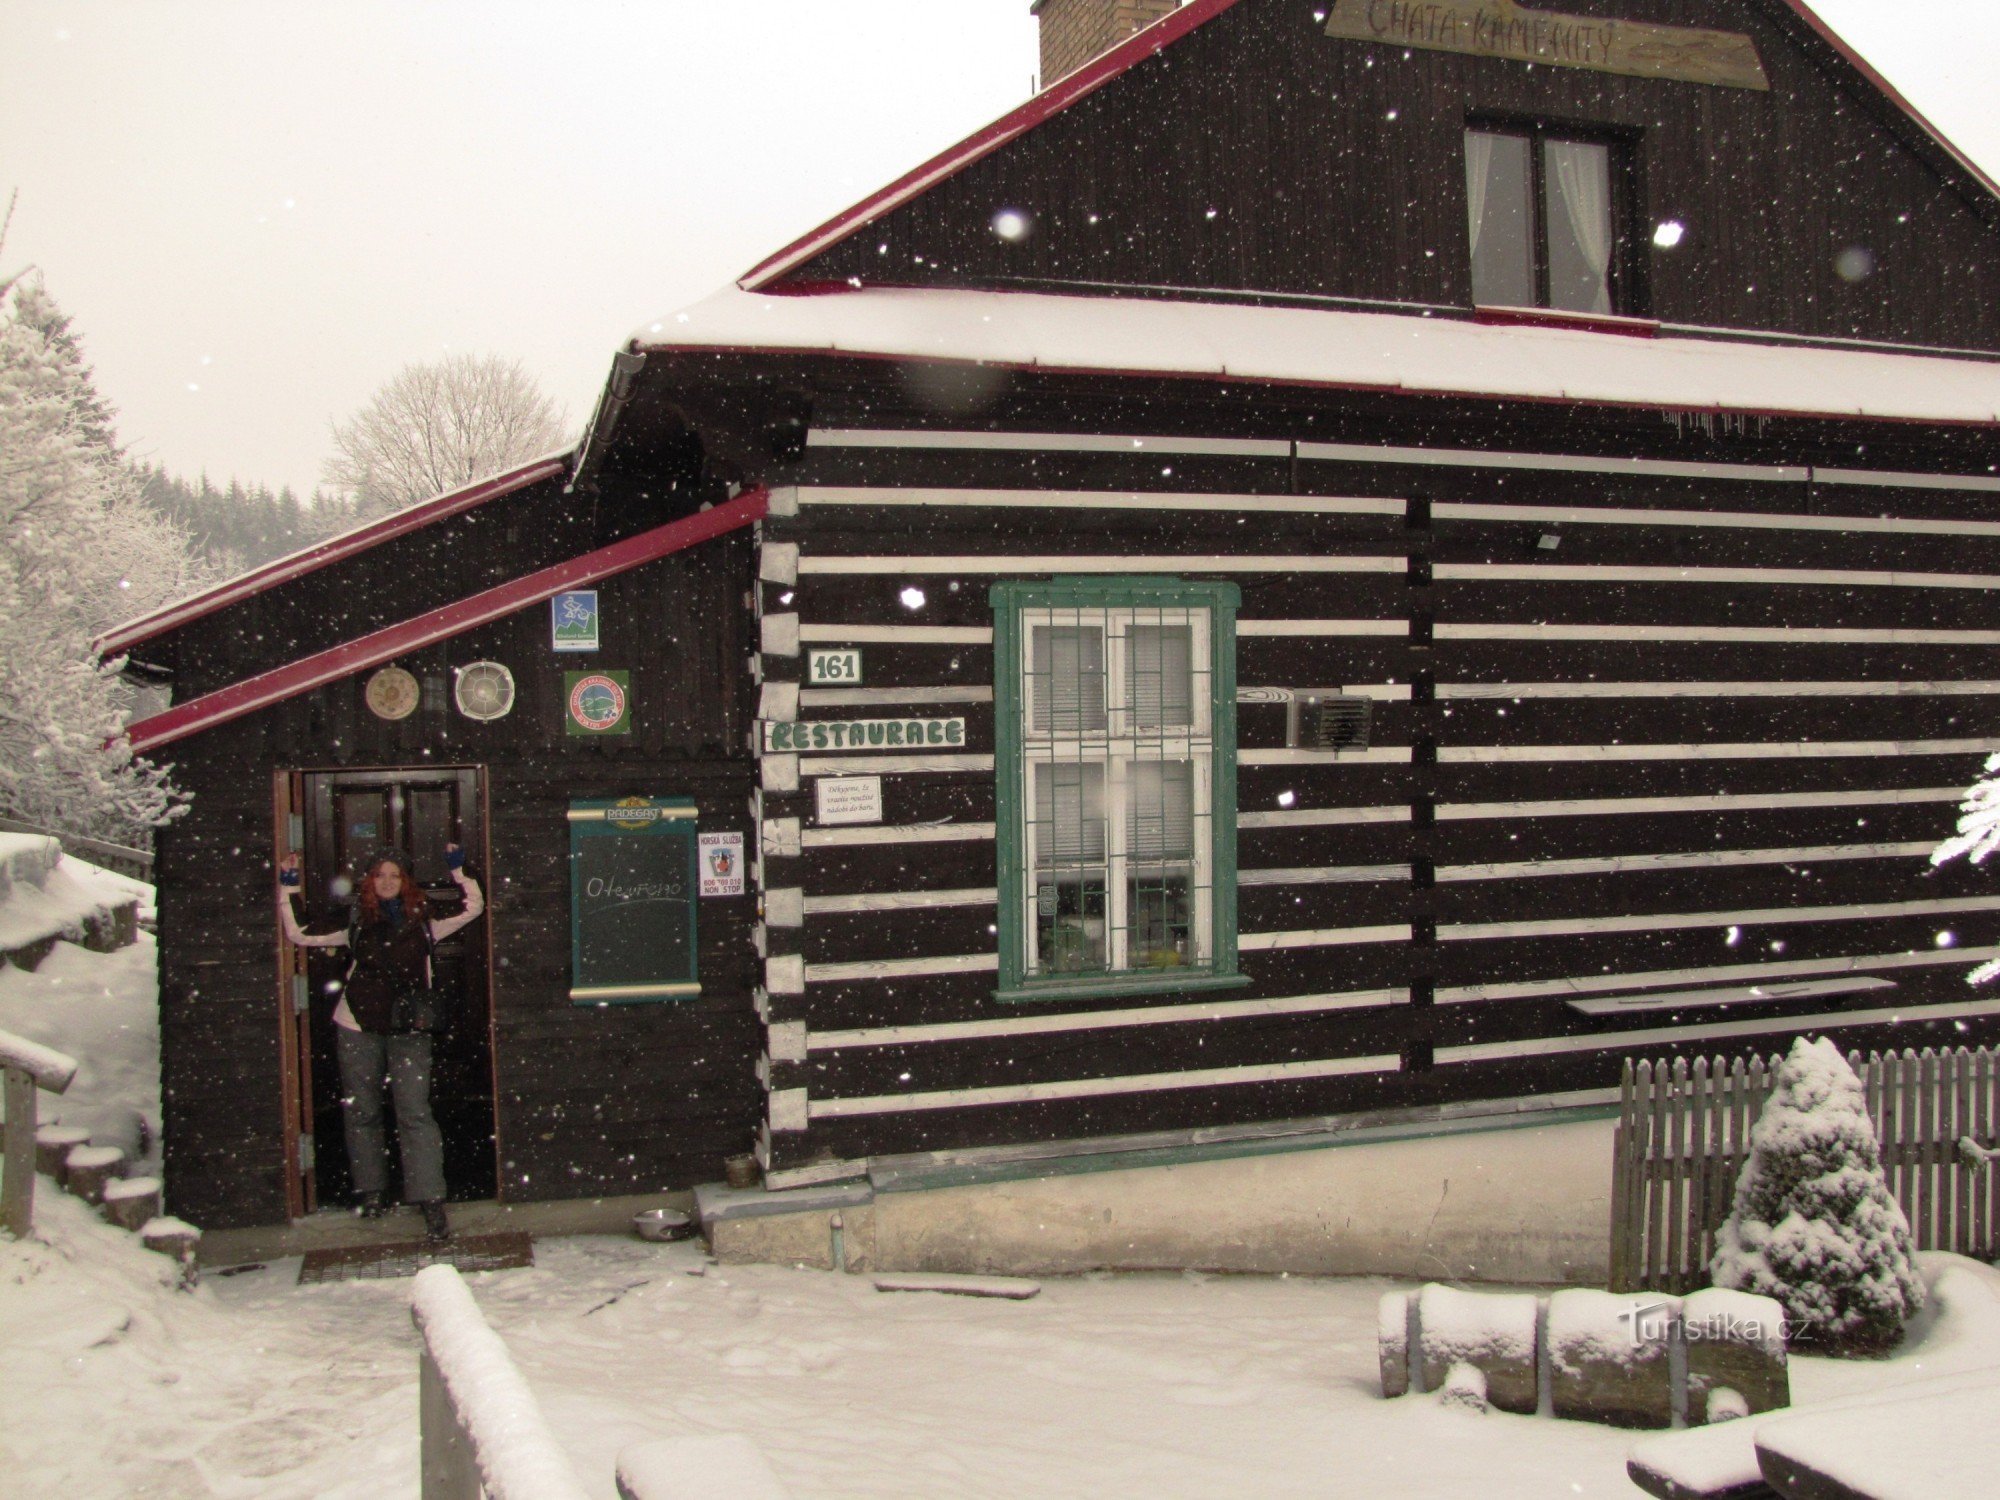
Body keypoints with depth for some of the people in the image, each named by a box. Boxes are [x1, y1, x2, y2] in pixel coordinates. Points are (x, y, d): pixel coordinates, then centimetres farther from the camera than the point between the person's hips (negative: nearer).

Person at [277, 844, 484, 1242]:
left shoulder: (423, 921, 7)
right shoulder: (354, 921, 7)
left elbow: (473, 908, 9)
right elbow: (298, 935, 9)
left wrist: (457, 871, 3)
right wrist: (286, 888, 6)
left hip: (408, 1029, -1)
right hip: (357, 1029, 1)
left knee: (415, 1113, -7)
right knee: (361, 1112, 9)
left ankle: (431, 1201, -9)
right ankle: (370, 1193, 23)